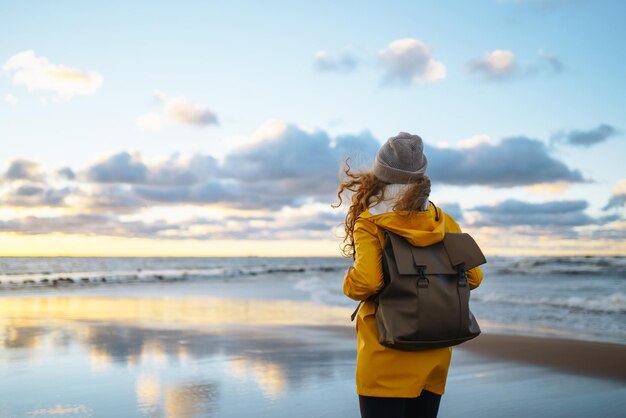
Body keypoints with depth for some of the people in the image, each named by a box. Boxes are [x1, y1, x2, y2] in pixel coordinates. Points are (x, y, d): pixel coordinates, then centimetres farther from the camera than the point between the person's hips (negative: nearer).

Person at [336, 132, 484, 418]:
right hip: (435, 356, 5)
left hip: (386, 355, -5)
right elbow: (472, 276, 2)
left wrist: (348, 282, -2)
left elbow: (366, 282, -23)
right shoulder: (443, 222, 3)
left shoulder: (369, 224, -11)